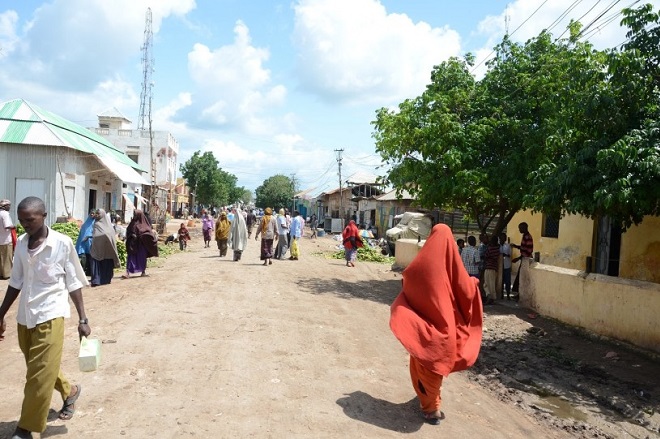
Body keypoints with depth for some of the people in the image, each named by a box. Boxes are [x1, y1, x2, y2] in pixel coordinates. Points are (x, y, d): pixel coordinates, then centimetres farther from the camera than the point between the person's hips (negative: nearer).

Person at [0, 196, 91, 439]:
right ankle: (70, 391, 45)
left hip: (49, 316, -6)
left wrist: (82, 319, -6)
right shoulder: (21, 243, 3)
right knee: (40, 371, 20)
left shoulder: (62, 243, -12)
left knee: (39, 376, 1)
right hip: (24, 317, 6)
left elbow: (73, 283, -6)